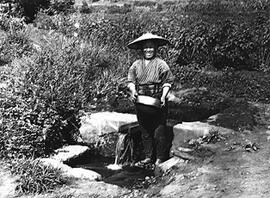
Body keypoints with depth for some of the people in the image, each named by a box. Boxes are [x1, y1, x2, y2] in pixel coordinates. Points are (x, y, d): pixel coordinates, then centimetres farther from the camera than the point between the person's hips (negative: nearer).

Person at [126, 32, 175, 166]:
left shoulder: (161, 64, -2)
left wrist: (163, 96, -14)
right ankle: (148, 157, 22)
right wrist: (133, 91, -9)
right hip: (141, 103, 4)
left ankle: (160, 158, 11)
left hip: (157, 104, -4)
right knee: (145, 132, 12)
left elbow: (167, 82, -3)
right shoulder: (136, 65, 9)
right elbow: (131, 80, 10)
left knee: (159, 132, -1)